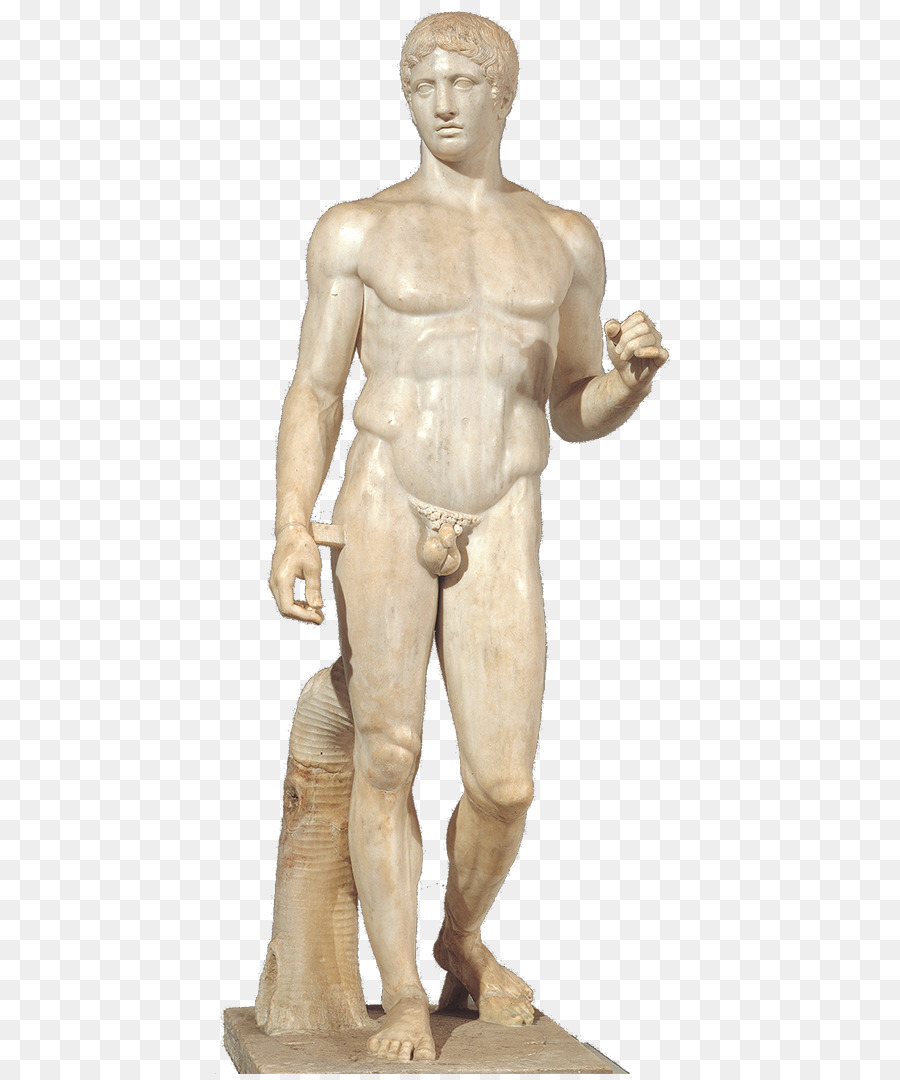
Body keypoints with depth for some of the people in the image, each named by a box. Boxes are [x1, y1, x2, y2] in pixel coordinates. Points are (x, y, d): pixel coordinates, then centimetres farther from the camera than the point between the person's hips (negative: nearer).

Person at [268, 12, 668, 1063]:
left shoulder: (565, 239, 12)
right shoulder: (357, 232, 5)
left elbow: (576, 414, 14)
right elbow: (313, 394, 3)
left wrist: (634, 374, -8)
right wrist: (290, 531, -9)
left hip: (500, 533, 2)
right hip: (382, 510, -1)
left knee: (504, 783, -4)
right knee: (387, 759, -3)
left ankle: (463, 937, 27)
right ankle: (402, 994, 12)